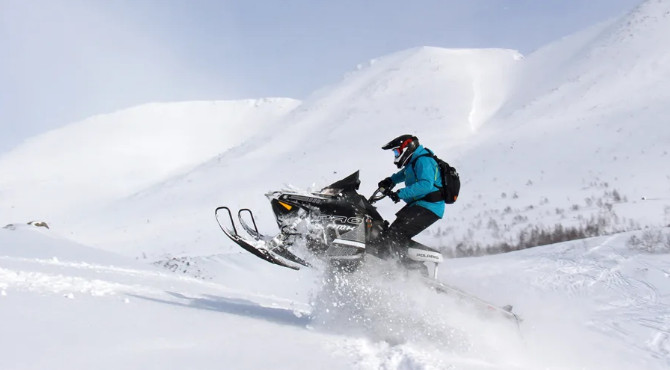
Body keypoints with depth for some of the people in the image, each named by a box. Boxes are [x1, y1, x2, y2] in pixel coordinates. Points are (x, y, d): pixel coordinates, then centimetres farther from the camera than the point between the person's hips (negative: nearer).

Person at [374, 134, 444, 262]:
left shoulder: (423, 161, -13)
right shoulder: (413, 162, 19)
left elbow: (426, 184, -29)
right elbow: (404, 173, 41)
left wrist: (400, 194, -30)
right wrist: (390, 180, 21)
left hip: (428, 208, -11)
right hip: (418, 205, 11)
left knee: (396, 234, -23)